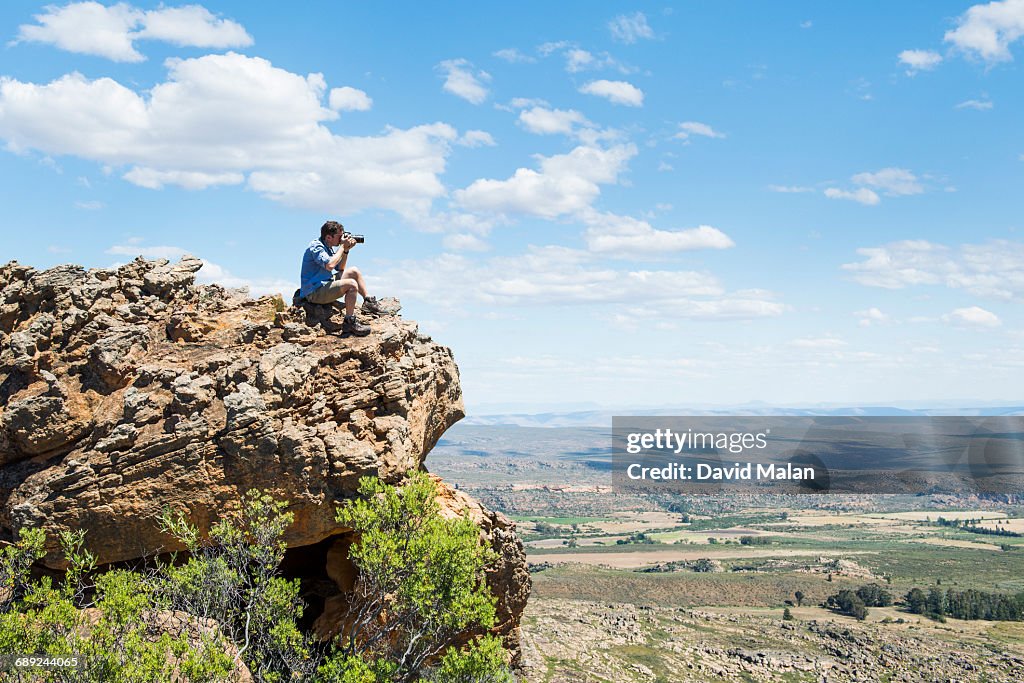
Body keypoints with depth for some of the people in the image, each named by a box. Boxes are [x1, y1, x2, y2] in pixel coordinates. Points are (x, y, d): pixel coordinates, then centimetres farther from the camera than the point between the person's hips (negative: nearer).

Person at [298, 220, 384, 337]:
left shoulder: (330, 247, 11)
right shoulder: (316, 247, -17)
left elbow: (340, 269, 18)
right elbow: (330, 265, -33)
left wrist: (346, 250, 4)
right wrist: (342, 247, -20)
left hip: (326, 284, 10)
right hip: (314, 292, -10)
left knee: (354, 271, 16)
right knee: (351, 284, -25)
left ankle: (369, 302, 19)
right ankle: (349, 322, -20)